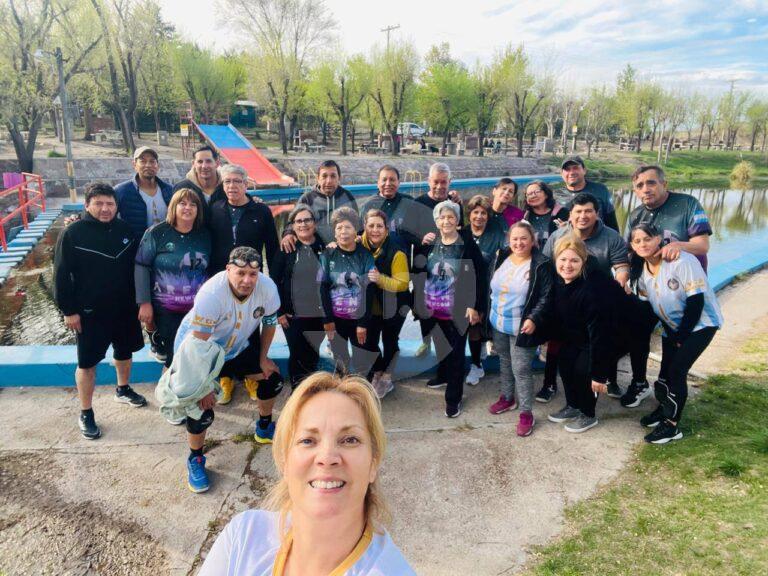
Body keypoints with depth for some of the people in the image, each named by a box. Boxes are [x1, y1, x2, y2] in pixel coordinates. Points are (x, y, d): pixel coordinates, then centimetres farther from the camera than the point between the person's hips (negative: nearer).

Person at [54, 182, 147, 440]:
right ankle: (86, 414, 19)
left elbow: (136, 267, 9)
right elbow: (61, 275, -10)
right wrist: (68, 310, -12)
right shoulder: (72, 233, -12)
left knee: (125, 352, 20)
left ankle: (123, 390, 45)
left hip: (125, 307, 4)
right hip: (89, 312, -4)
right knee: (87, 362, 4)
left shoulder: (125, 230, 0)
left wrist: (139, 300, 10)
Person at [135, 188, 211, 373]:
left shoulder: (204, 235, 3)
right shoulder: (157, 233, -8)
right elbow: (141, 266, -9)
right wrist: (144, 302, -13)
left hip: (198, 309, 3)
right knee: (173, 356, 7)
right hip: (166, 309, -3)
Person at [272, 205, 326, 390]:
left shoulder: (324, 248, 1)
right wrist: (279, 311, -6)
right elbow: (274, 282, -1)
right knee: (298, 357, 6)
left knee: (312, 357, 12)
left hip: (320, 315, 1)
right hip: (293, 316, -1)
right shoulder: (286, 249, -1)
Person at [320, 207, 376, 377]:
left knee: (362, 365, 2)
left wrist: (364, 323, -10)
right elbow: (323, 288, -1)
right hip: (336, 318, 1)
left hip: (359, 319, -1)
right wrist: (328, 318, -8)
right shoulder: (328, 256, -1)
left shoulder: (366, 256, -4)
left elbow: (370, 291, -6)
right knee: (340, 362, 9)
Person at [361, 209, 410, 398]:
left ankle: (386, 379, 32)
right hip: (370, 306, 4)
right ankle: (377, 376, 34)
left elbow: (403, 284, -25)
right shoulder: (359, 245, -12)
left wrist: (380, 279, -41)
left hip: (393, 307, -4)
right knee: (369, 341, 12)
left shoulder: (396, 252, -25)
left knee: (389, 341, 12)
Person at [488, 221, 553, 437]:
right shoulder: (502, 258, 4)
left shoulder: (541, 265, -14)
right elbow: (490, 287, 13)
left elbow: (545, 297, -14)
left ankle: (526, 413, 10)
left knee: (521, 369, -3)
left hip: (522, 328, -6)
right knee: (504, 363, 20)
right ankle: (507, 398, 40)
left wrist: (533, 319, -24)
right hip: (498, 324, 6)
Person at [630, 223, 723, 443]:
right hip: (673, 328, 6)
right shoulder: (643, 270, -4)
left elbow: (696, 302, -23)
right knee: (666, 369, 8)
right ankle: (664, 407, 33)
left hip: (700, 323, -6)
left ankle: (671, 425, 0)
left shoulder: (682, 262, -25)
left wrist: (681, 336, -16)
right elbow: (648, 305, 4)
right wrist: (672, 333, -2)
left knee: (677, 370, -12)